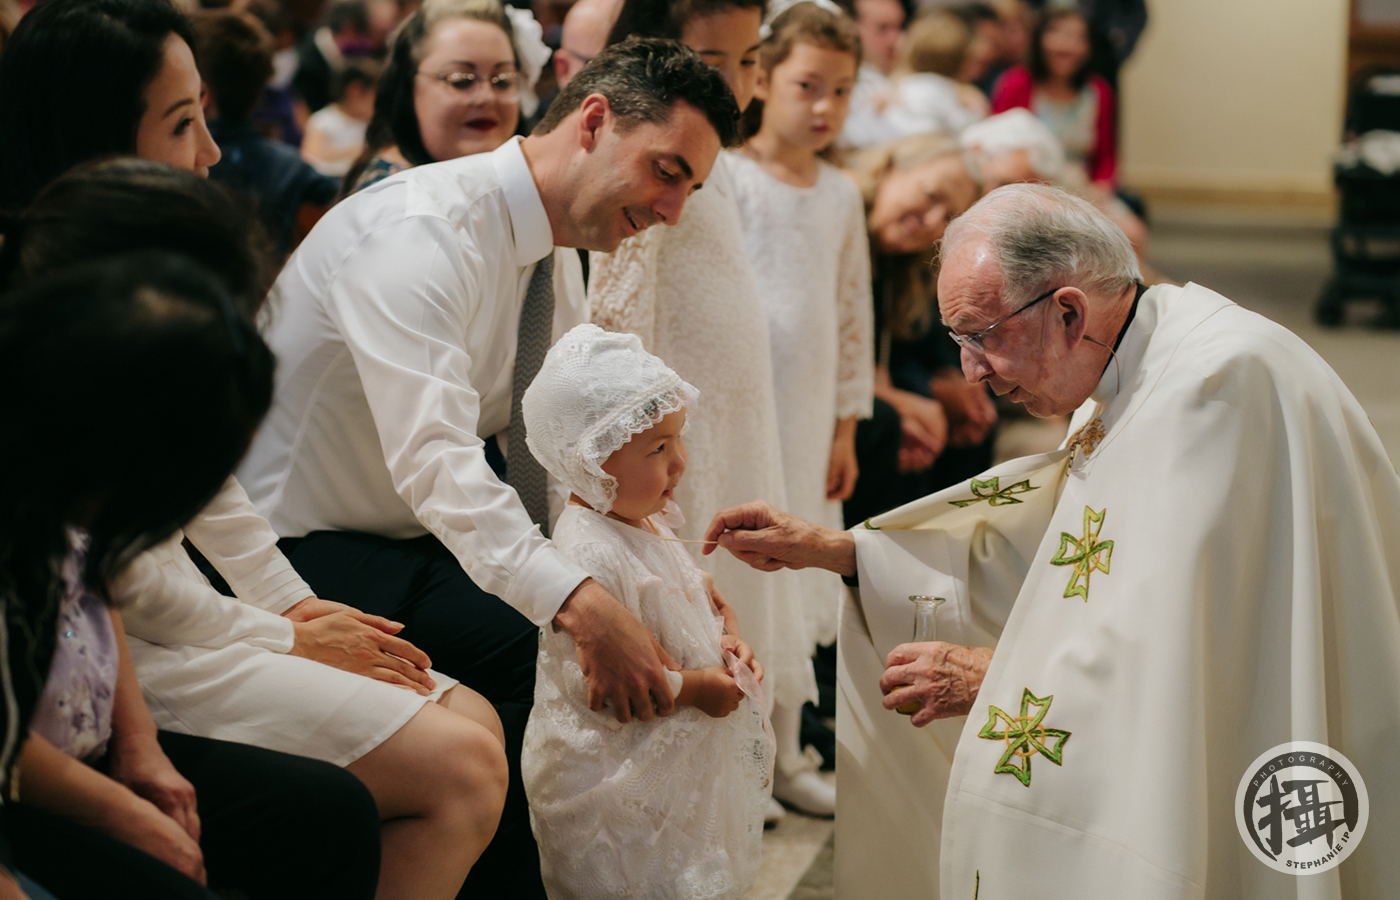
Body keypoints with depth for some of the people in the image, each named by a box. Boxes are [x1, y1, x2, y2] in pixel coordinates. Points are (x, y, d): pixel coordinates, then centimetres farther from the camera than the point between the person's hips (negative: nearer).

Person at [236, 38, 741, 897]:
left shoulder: (557, 257, 6)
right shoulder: (421, 230, -24)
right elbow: (434, 458, -37)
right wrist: (581, 602, -46)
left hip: (421, 542, 9)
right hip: (304, 547, -9)